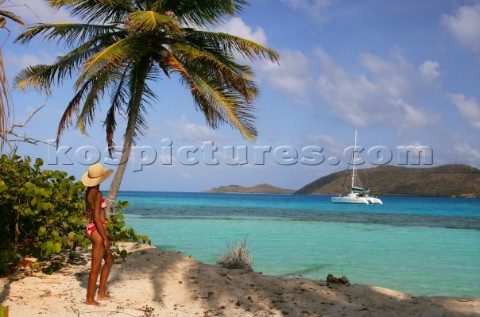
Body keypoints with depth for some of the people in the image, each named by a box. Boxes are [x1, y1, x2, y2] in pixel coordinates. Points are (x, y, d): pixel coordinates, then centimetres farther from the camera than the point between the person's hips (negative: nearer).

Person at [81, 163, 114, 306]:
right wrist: (105, 238, -17)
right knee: (96, 266, 1)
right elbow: (97, 217, -21)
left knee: (109, 259, 21)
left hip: (91, 228, 10)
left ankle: (101, 293, 26)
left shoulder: (88, 191, 9)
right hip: (97, 230, -10)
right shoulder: (97, 193, -18)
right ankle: (90, 299, 10)